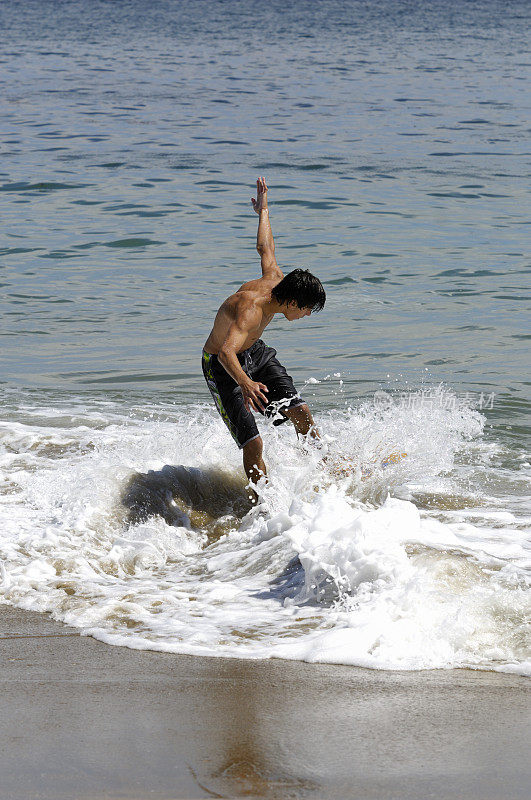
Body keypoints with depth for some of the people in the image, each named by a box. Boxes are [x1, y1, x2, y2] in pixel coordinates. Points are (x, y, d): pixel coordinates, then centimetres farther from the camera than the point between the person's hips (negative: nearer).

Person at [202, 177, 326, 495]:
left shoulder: (276, 279, -14)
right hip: (222, 365, -8)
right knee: (253, 444, -17)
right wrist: (245, 383, -73)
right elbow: (226, 352, -54)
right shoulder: (251, 310, -38)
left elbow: (265, 247, 8)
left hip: (255, 353, 8)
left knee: (301, 413, 3)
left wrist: (263, 210, 26)